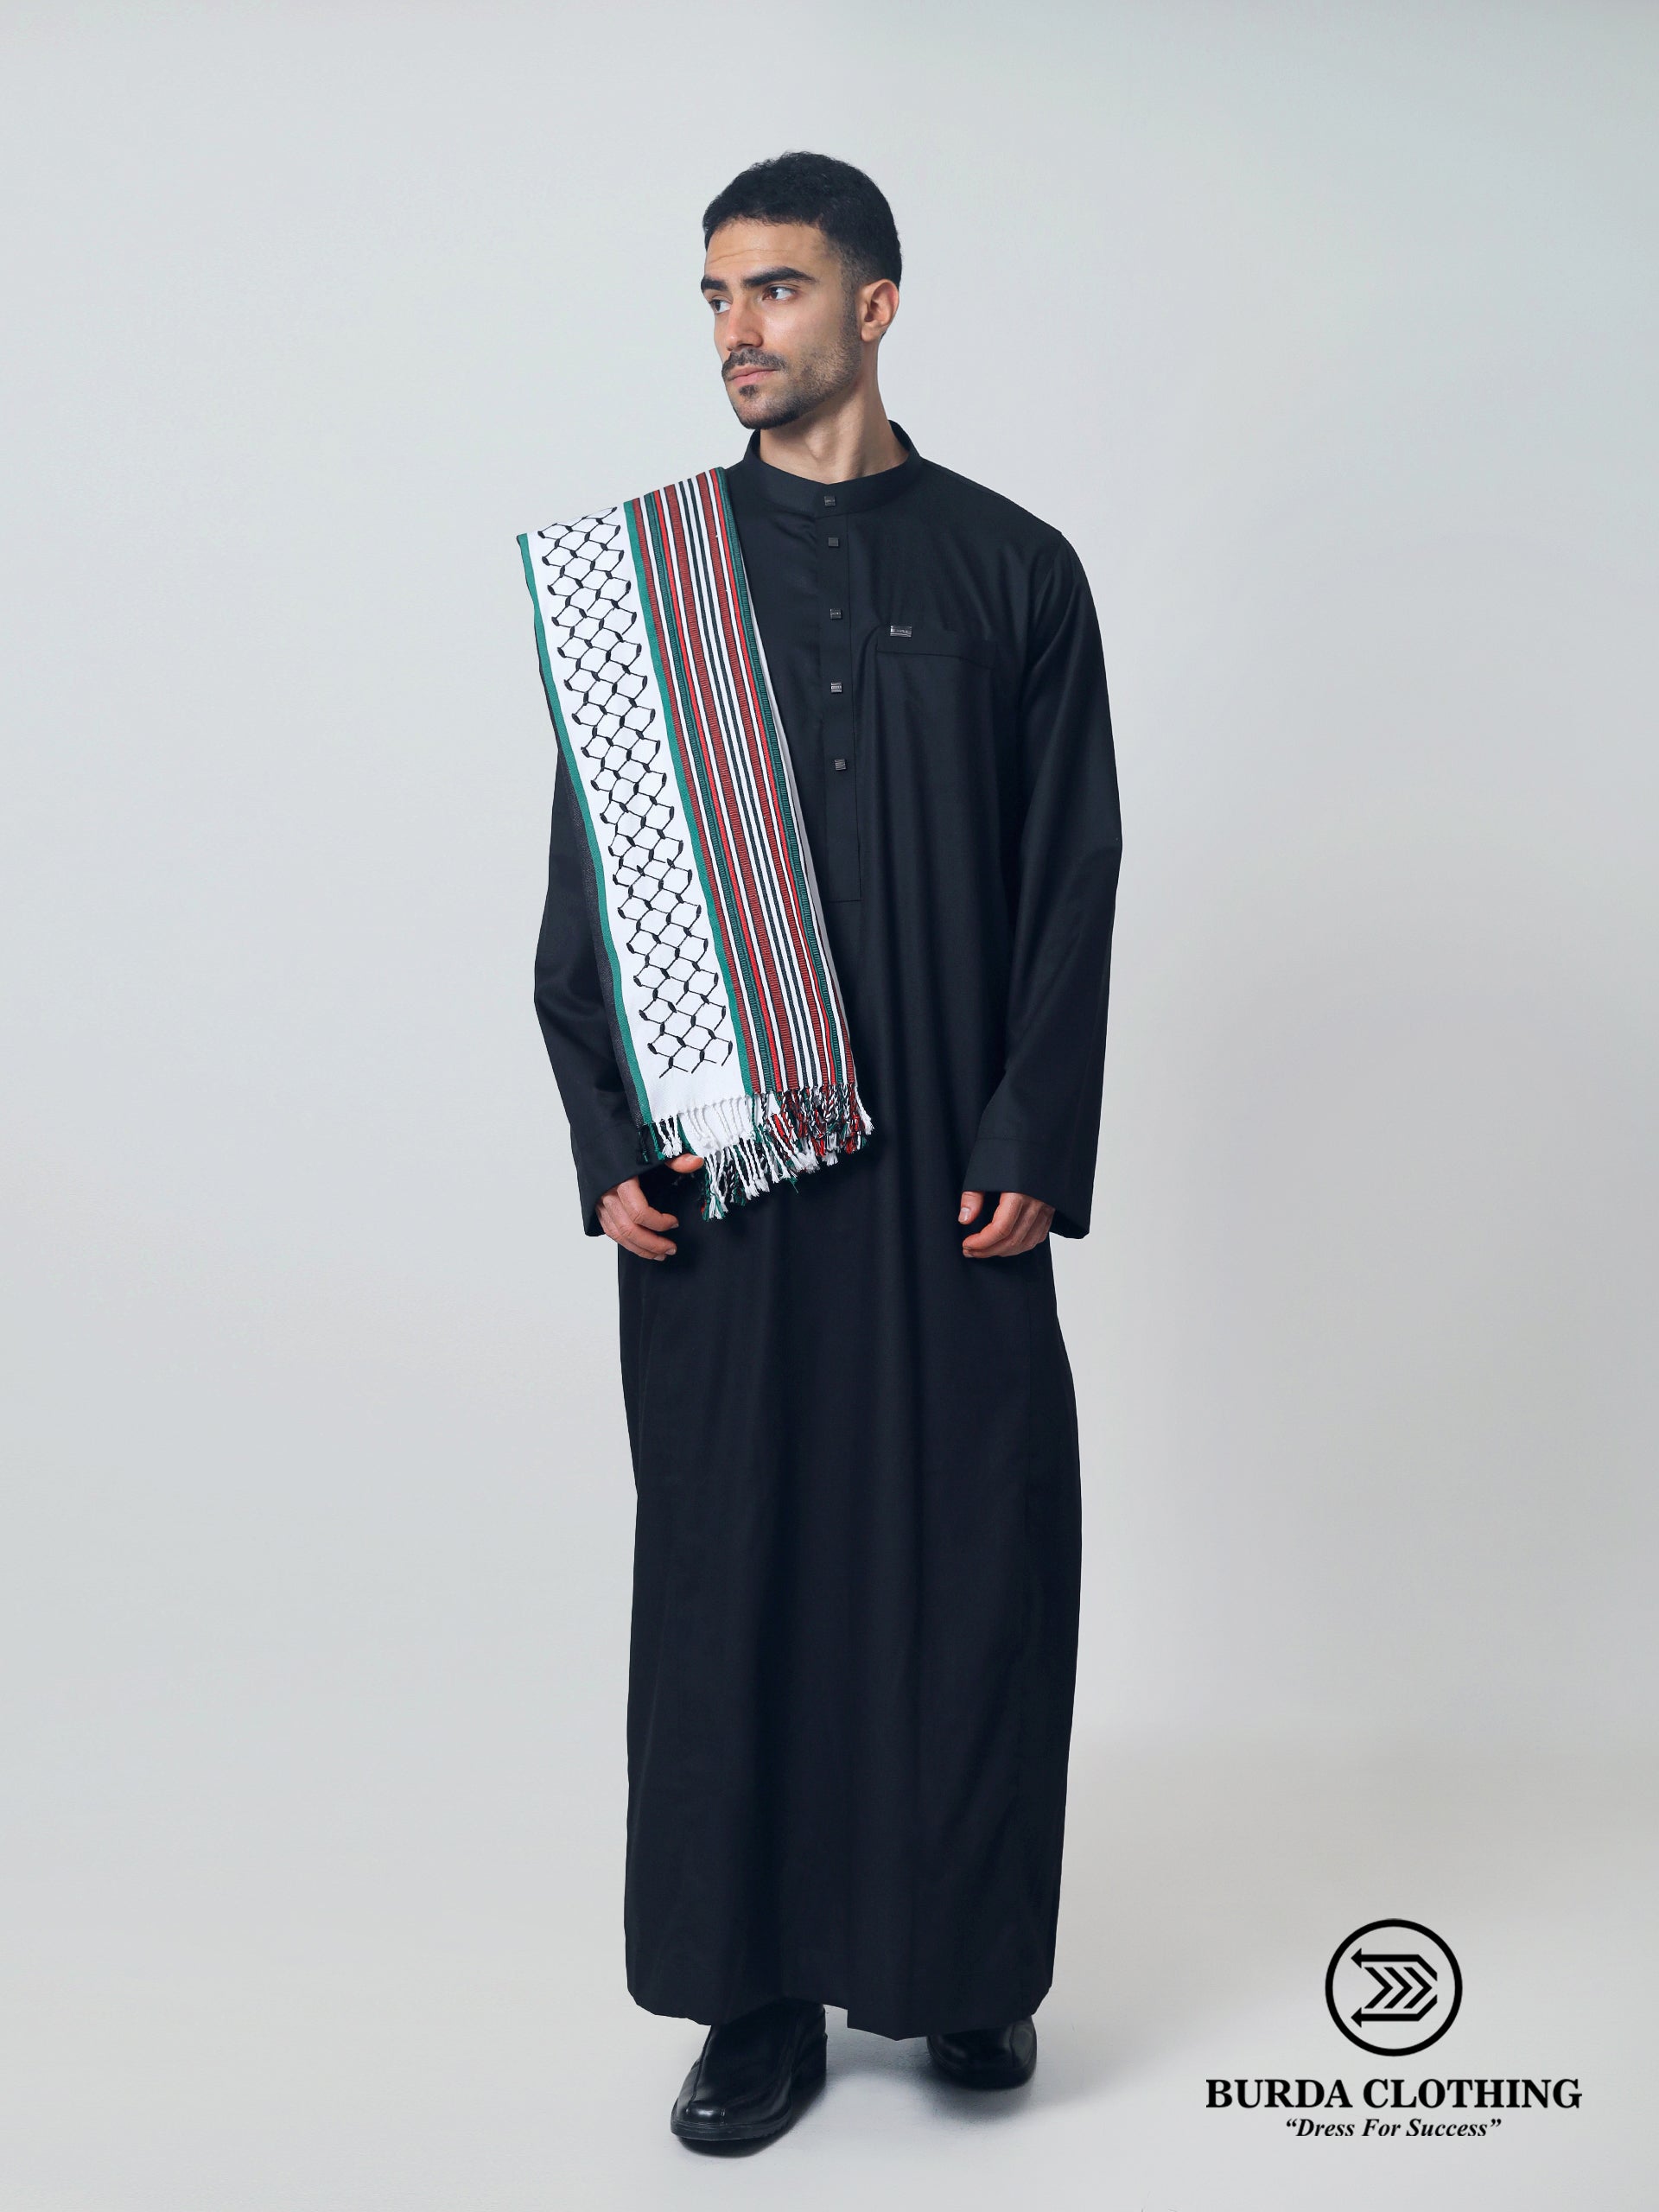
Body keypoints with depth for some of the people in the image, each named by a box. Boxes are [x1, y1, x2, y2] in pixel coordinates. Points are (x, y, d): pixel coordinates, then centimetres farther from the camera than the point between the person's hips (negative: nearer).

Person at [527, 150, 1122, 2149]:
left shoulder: (1011, 570, 6)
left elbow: (1072, 884, 3)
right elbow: (583, 882, 6)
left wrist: (1033, 1145, -5)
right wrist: (610, 1144, -4)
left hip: (949, 1163, 0)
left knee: (969, 1550, 3)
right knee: (731, 1559, 4)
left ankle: (962, 1962, 22)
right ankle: (757, 1992, 18)